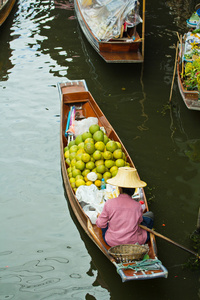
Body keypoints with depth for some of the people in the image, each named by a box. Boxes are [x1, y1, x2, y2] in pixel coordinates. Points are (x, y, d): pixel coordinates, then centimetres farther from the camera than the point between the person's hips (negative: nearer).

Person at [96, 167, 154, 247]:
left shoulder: (109, 203, -18)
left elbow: (101, 224, -8)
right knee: (149, 215, 21)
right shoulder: (137, 206, -16)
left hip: (112, 242, 2)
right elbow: (139, 222, 1)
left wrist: (99, 217, 15)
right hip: (135, 242, -1)